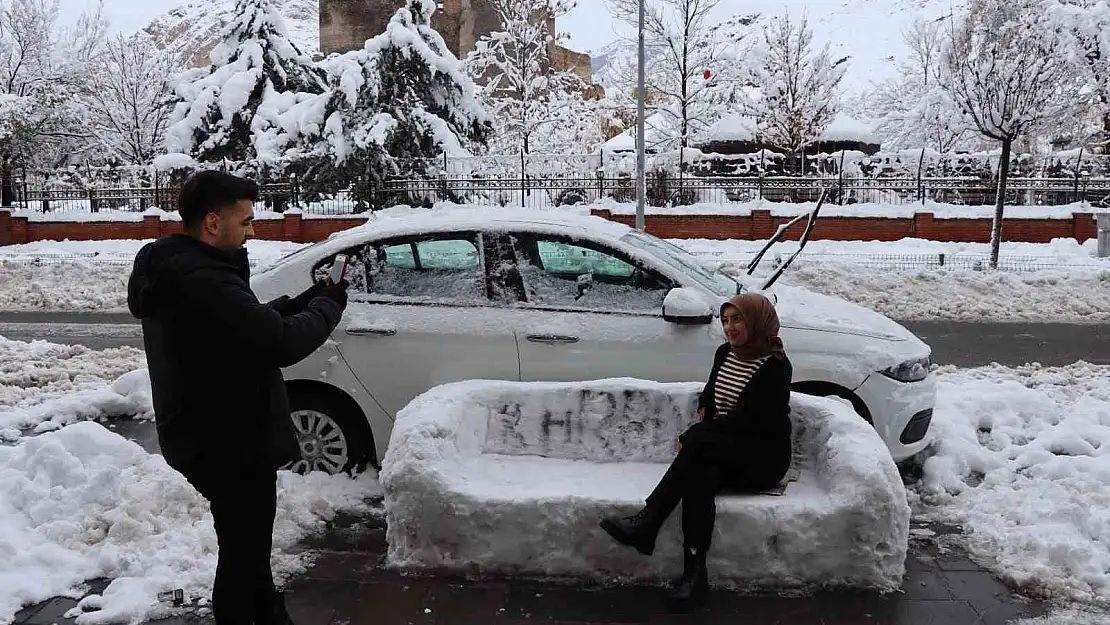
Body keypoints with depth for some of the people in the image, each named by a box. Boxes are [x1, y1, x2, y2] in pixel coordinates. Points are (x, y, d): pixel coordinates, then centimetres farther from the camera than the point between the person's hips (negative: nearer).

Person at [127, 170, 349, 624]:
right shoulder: (201, 280, -28)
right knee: (243, 551, 6)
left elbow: (249, 323, 13)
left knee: (248, 544, 27)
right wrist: (329, 305, -14)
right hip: (230, 445, -11)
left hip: (213, 438, 11)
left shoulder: (176, 268, 7)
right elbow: (281, 342, -31)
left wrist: (304, 301, 1)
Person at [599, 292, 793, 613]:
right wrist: (704, 409, 6)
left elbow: (746, 420, -19)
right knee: (699, 473, -31)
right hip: (721, 451, 6)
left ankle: (646, 523, -33)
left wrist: (693, 436, -18)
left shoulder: (776, 366, -12)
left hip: (763, 458, -6)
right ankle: (695, 572, -39)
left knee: (698, 442, -33)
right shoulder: (725, 353, 11)